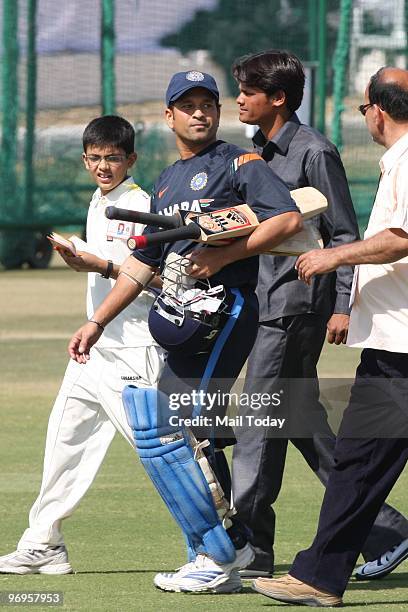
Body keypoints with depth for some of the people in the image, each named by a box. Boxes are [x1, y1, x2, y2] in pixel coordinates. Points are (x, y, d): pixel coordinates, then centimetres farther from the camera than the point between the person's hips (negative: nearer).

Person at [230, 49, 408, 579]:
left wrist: (343, 307, -15)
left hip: (296, 305, -9)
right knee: (307, 423, 11)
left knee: (259, 423, -8)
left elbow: (345, 234, -10)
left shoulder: (313, 153, -10)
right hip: (267, 303, 9)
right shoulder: (259, 153, 15)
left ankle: (250, 550, -4)